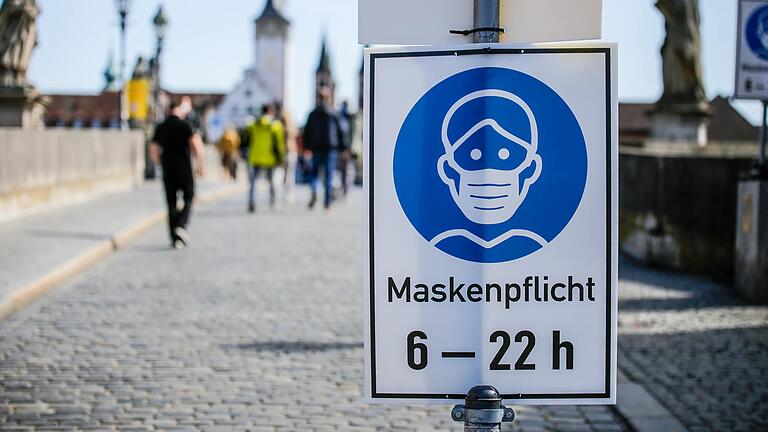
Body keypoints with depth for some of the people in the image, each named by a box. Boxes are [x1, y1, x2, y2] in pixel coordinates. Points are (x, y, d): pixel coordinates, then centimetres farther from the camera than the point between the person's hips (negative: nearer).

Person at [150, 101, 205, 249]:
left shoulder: (161, 128, 7)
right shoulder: (184, 125, -5)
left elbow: (153, 149, 8)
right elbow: (195, 144, -17)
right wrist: (200, 164, -9)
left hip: (167, 170, 3)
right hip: (184, 169, -3)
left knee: (171, 203, 8)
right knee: (188, 198, 11)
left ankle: (175, 238, 6)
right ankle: (181, 226, -14)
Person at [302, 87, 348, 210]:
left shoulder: (312, 114, 1)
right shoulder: (333, 115, -2)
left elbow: (306, 132, -1)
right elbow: (339, 133, -1)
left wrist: (306, 148, 2)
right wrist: (343, 149, 4)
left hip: (316, 149, 1)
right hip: (331, 149, -1)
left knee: (314, 172, 13)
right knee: (329, 175, 4)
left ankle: (314, 192, -14)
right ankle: (328, 202, 2)